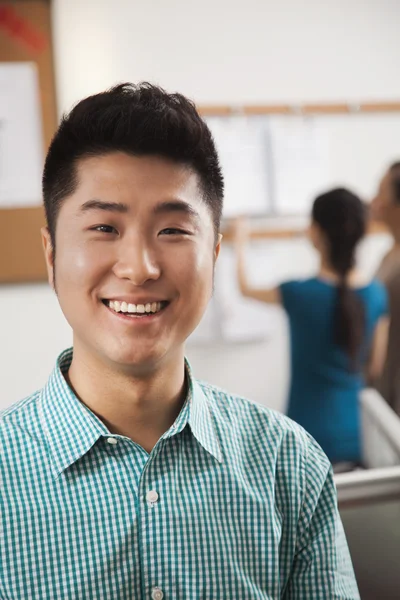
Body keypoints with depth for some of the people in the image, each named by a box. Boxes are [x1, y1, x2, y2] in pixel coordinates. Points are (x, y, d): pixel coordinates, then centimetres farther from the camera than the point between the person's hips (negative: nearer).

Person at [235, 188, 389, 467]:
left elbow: (246, 288, 6)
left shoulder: (299, 293, -15)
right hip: (357, 435, 4)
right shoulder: (377, 294, -4)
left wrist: (240, 243, 22)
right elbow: (376, 368, 5)